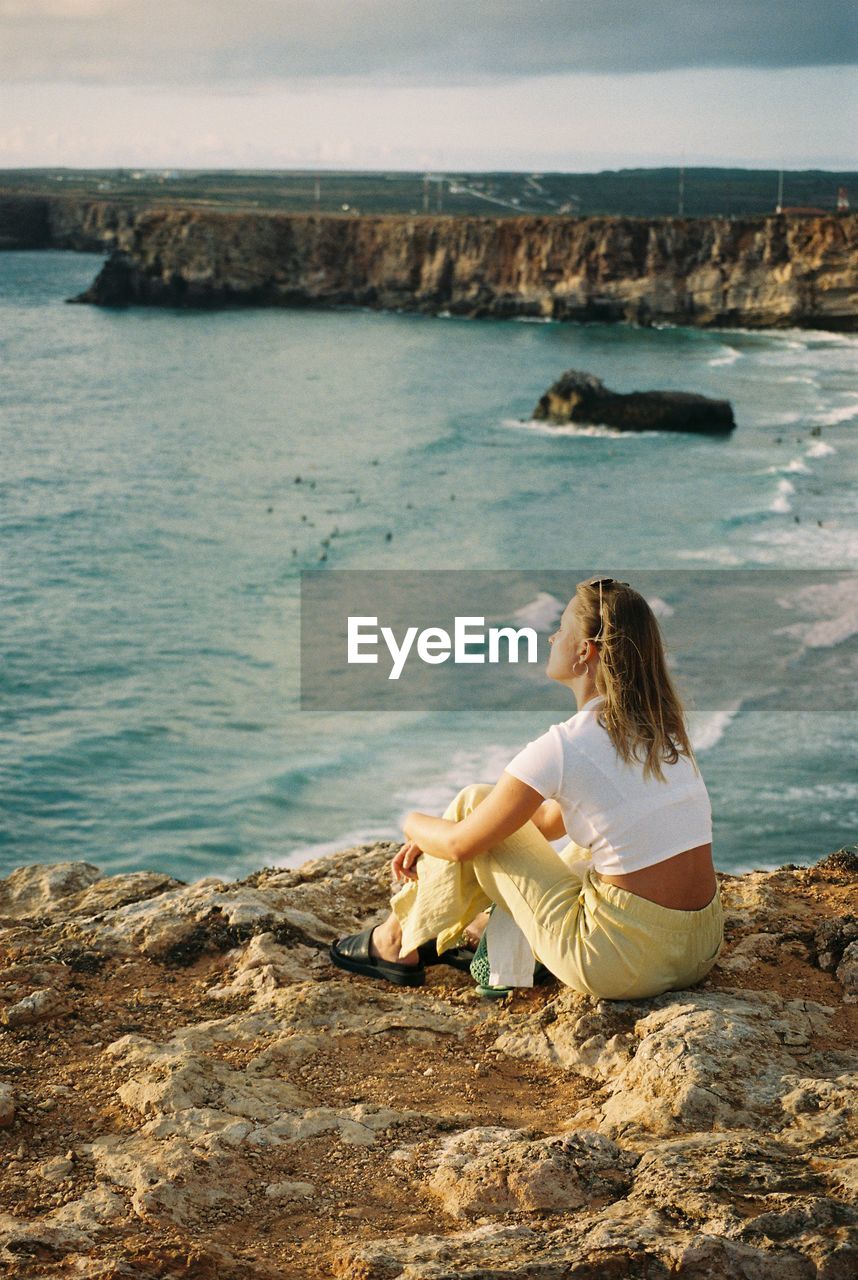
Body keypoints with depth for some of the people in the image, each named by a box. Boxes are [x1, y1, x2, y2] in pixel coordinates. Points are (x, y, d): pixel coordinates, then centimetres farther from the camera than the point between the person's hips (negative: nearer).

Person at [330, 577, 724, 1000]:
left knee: (473, 802, 7)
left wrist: (413, 822, 19)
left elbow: (460, 845, -5)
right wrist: (431, 839, 22)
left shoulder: (562, 747, -15)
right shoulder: (662, 725, 9)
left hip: (624, 961, -7)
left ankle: (398, 943, 27)